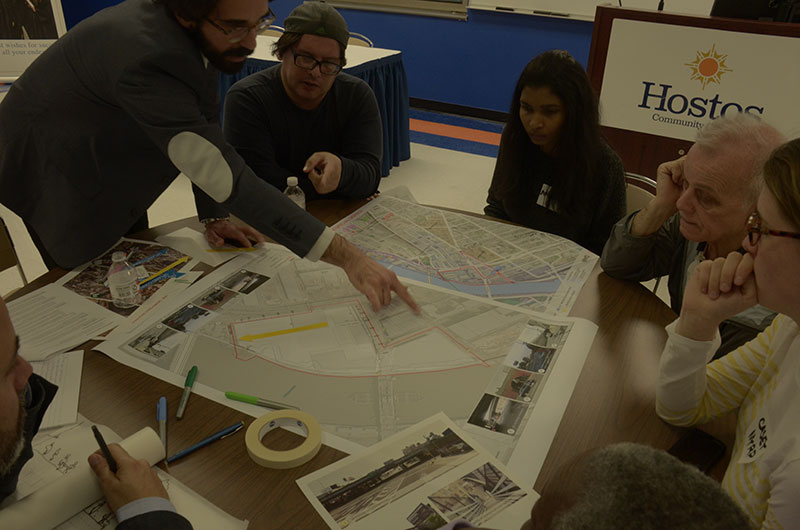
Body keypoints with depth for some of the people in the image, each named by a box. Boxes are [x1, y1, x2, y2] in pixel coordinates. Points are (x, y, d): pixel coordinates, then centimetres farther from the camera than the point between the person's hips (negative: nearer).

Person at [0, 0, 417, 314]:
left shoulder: (203, 34, -16)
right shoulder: (145, 57, -41)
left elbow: (206, 124, -3)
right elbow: (228, 178, -45)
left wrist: (214, 215, -9)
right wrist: (346, 257, -45)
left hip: (112, 169, 7)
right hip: (55, 179, -7)